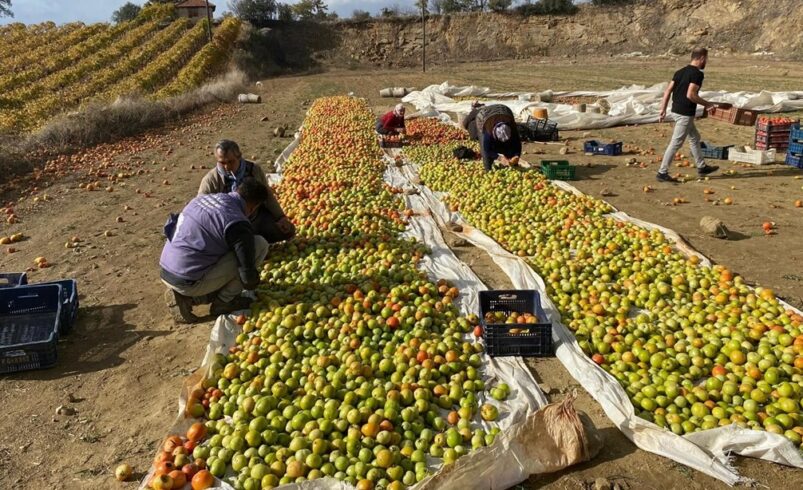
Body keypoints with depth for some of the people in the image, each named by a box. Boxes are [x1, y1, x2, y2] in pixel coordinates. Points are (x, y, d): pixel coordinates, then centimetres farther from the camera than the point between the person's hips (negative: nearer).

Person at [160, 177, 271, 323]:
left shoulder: (203, 197, 8)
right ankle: (224, 302, 4)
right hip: (188, 282, -8)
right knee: (260, 244, -6)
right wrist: (253, 281, 13)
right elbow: (248, 276, -12)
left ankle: (185, 297, 12)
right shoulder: (238, 224, -16)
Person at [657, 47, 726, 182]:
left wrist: (663, 110, 9)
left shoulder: (681, 71, 11)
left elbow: (667, 91, 7)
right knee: (676, 143, -4)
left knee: (695, 138, 21)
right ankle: (662, 173, 0)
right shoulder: (697, 74, -14)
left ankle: (702, 167, 31)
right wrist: (708, 104, -10)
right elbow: (690, 95, -23)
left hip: (676, 111, 9)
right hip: (685, 114, -9)